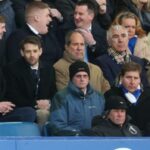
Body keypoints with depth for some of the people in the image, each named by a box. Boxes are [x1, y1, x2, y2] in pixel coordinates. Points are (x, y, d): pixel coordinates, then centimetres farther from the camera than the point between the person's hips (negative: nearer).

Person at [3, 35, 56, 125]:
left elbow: (54, 94, 16)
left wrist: (49, 103, -8)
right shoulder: (12, 69, 1)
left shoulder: (49, 69, 15)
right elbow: (12, 97, -6)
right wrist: (35, 104, -15)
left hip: (46, 107, 5)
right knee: (43, 113, -33)